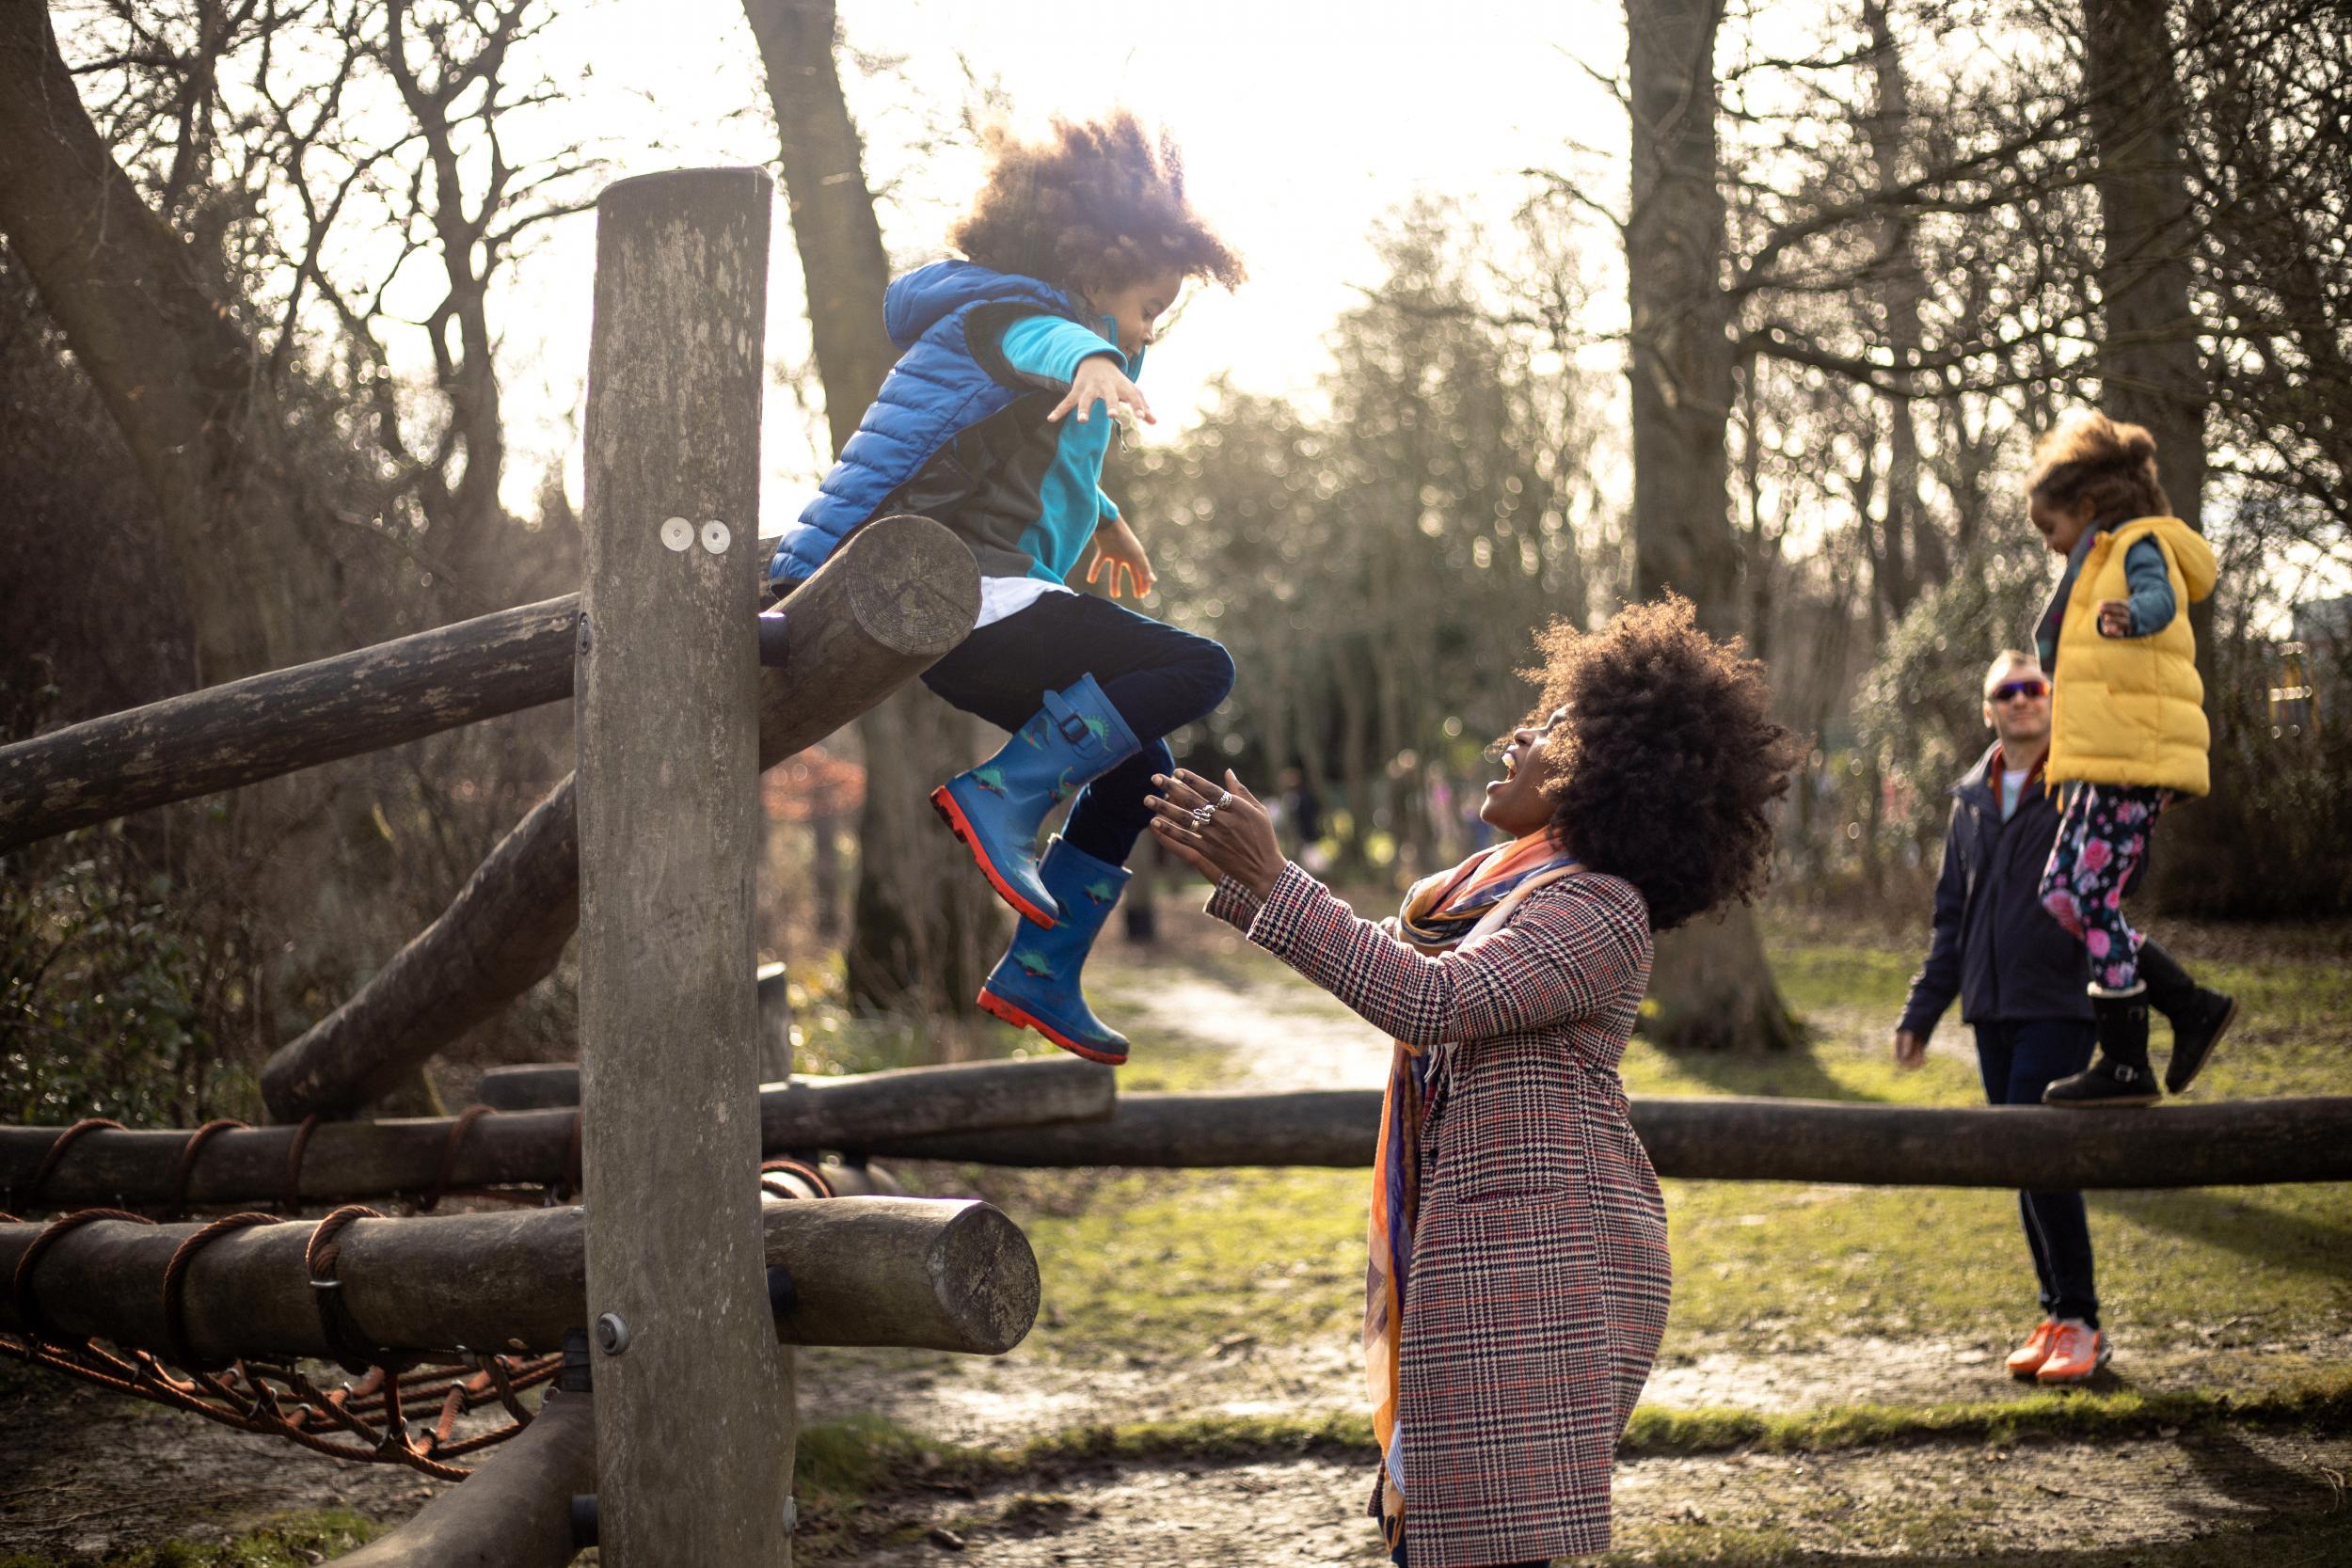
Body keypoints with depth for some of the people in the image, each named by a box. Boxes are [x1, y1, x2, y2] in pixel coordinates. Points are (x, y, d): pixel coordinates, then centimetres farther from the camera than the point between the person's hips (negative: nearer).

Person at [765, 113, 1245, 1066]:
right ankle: (1001, 798, -23)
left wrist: (1102, 517, 56)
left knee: (1137, 768, 16)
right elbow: (1034, 338, -36)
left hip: (954, 611, 11)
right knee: (1197, 670, -18)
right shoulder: (1019, 312, -8)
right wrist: (1089, 358, -57)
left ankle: (1038, 977, 15)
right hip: (961, 590, -11)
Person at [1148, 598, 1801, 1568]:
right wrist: (1234, 874, 21)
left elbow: (1431, 999, -27)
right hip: (1482, 1245, 10)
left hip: (1535, 1255, -10)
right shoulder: (1509, 884, 16)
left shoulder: (1599, 910, -16)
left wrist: (1269, 881, -28)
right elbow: (1382, 954, 26)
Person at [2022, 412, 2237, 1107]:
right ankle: (2192, 1006, 8)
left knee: (2096, 899, -10)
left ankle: (2125, 1066, -6)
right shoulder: (2101, 561, 26)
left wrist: (2128, 617, -48)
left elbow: (2159, 600, -29)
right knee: (2061, 893, 7)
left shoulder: (2139, 545, -5)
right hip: (2105, 760, 10)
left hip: (2136, 757, -10)